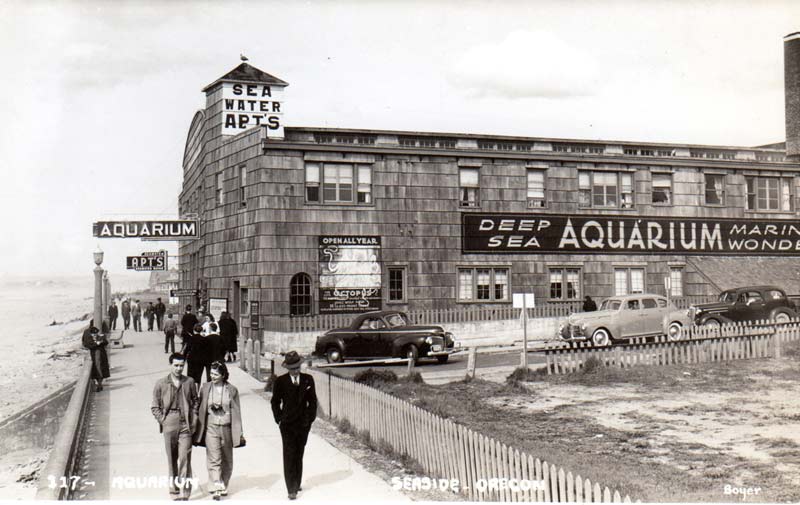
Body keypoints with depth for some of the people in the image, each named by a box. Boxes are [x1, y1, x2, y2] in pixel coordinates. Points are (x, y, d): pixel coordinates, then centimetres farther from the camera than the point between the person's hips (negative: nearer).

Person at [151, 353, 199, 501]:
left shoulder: (189, 382, 3)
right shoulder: (161, 384, 0)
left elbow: (195, 402, 13)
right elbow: (155, 407, 6)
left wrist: (194, 420, 3)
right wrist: (162, 421, -5)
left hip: (186, 425, 0)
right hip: (169, 425, 0)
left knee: (185, 458, -6)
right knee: (171, 457, 11)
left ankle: (184, 491, -4)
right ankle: (173, 484, 28)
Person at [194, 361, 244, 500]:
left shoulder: (232, 390, 0)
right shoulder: (205, 388, 2)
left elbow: (236, 412, 2)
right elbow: (201, 410, 7)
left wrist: (238, 433, -1)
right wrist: (198, 431, 6)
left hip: (227, 428, 1)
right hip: (211, 428, -1)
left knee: (227, 460, 12)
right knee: (213, 459, -9)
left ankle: (223, 486, 28)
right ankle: (216, 489, -11)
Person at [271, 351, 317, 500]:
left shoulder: (308, 380, 2)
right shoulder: (280, 382, -4)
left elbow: (312, 401, 9)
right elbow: (275, 402, 5)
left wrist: (310, 418, 4)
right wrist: (279, 419, -1)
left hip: (303, 423, 2)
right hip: (287, 425, -2)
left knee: (299, 455, 12)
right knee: (289, 456, -8)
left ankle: (297, 483, 26)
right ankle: (291, 489, -8)